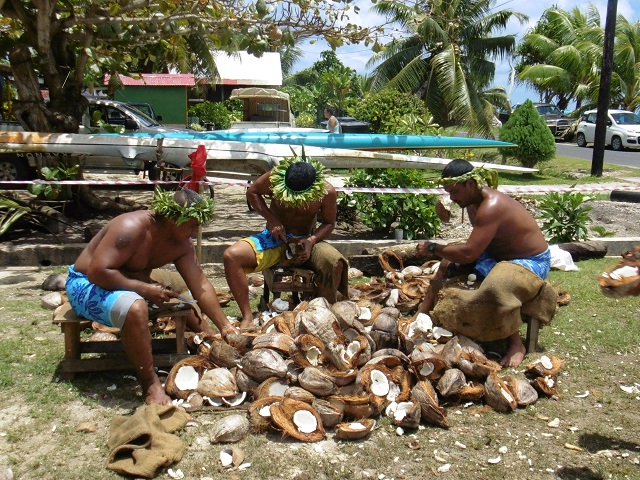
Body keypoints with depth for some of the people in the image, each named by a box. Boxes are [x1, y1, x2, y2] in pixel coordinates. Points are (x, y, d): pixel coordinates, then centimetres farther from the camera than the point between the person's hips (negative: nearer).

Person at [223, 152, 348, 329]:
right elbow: (252, 192, 1)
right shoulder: (274, 178, -17)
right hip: (275, 238, 1)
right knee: (231, 256, -26)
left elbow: (329, 223, 0)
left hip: (306, 241, -1)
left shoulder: (327, 192, -16)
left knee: (335, 263, -33)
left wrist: (312, 240, -21)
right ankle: (247, 318, -20)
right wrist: (271, 219, -13)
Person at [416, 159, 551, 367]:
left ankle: (516, 344, -19)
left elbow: (468, 253, -35)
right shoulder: (473, 203, -1)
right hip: (498, 255, 10)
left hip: (532, 261, -10)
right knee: (448, 263, 5)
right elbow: (476, 244, 2)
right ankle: (421, 315, 13)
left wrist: (432, 248, -22)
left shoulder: (492, 206, -32)